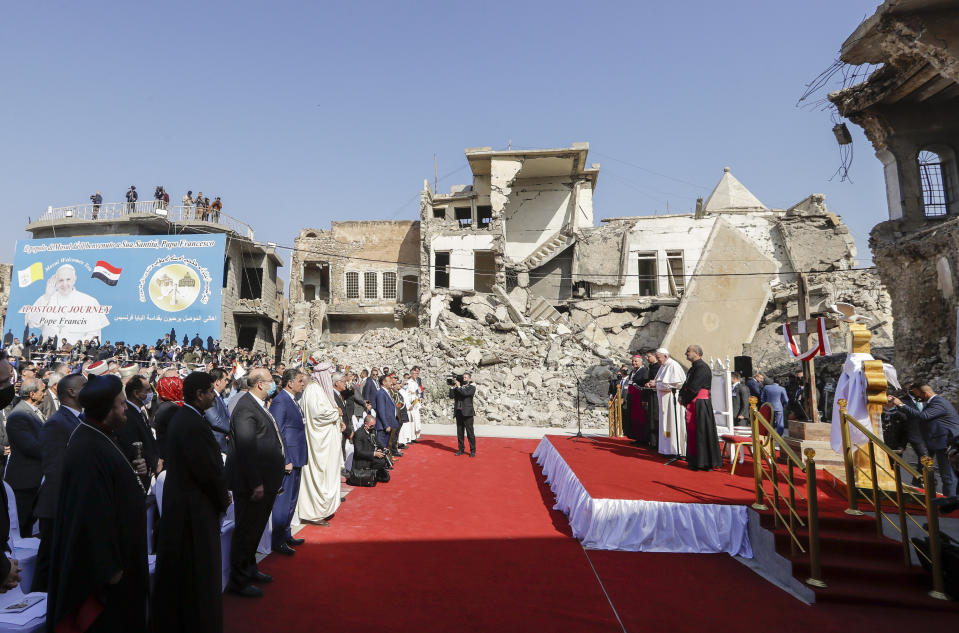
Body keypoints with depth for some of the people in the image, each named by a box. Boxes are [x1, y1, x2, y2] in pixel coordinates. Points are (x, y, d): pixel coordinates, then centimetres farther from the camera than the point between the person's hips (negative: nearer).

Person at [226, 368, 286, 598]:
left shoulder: (259, 404, 10)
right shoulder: (246, 409, -22)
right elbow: (246, 448, -26)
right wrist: (255, 483, -25)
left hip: (265, 480, 10)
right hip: (253, 483, -10)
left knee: (256, 528, 23)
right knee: (246, 530, 4)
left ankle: (249, 569, 39)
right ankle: (238, 581, 19)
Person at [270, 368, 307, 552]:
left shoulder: (292, 400, 12)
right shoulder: (280, 401, -17)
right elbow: (276, 434, -20)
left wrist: (298, 459, 17)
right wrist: (285, 461, -20)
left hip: (295, 459, 10)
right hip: (287, 460, -10)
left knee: (291, 500, 18)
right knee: (283, 501, 0)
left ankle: (286, 535, 31)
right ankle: (278, 542, 11)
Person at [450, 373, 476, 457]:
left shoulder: (472, 387, 1)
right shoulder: (458, 387, 13)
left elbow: (465, 393, -18)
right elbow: (451, 396, 5)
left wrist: (459, 386, -7)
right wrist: (453, 386, 0)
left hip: (467, 412, -4)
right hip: (458, 412, 4)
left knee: (470, 433, -2)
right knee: (459, 432, 8)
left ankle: (473, 451, 4)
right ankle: (461, 449, 18)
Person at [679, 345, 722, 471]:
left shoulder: (702, 367, -16)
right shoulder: (694, 367, 15)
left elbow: (693, 387, -19)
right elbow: (687, 384, 18)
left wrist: (684, 399, -9)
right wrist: (681, 394, 2)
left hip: (700, 404, -10)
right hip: (693, 404, 10)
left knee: (700, 432, -3)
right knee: (692, 431, 13)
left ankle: (702, 463, 4)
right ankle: (694, 460, 21)